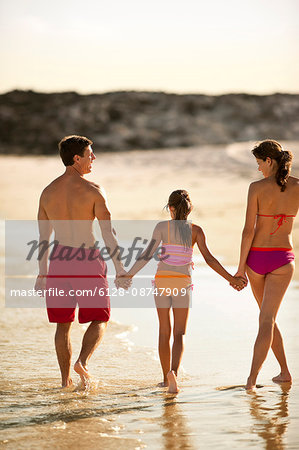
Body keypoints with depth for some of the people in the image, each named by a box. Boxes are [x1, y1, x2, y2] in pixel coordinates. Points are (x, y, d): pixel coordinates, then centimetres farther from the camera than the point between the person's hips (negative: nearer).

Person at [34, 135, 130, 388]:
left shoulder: (48, 192, 5)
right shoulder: (93, 191, -9)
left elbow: (43, 237, 9)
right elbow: (107, 232, -12)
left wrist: (43, 273, 17)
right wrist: (119, 268, -8)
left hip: (59, 261, 4)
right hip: (88, 261, -4)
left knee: (63, 324, 14)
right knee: (99, 320, 9)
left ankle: (66, 379, 15)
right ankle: (82, 362, -13)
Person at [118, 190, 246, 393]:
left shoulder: (162, 226, -2)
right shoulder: (195, 230, 0)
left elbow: (148, 253, -8)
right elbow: (209, 258, -7)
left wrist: (129, 275, -2)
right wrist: (230, 278, -3)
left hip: (162, 281, 0)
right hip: (182, 283, 0)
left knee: (164, 332, 15)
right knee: (179, 334, 1)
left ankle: (166, 378, 22)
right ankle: (173, 372, -25)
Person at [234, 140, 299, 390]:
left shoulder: (257, 188, -11)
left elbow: (249, 230, -11)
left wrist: (241, 267, -6)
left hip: (256, 257, 0)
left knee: (267, 315, 18)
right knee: (267, 319, -2)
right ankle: (253, 376, -13)